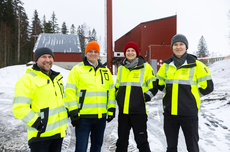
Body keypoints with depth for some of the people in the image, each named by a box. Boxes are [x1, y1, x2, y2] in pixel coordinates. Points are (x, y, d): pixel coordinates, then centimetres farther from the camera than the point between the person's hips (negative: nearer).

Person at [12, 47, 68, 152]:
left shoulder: (57, 78, 14)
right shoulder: (27, 79, -11)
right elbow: (19, 108, -17)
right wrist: (37, 123, -21)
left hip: (59, 132, 8)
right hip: (40, 135, -7)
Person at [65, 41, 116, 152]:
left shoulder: (105, 71, 12)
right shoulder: (77, 69, -3)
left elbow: (111, 90, 15)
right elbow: (70, 91, -7)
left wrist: (111, 109, 9)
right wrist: (73, 113, -11)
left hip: (101, 116, 5)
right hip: (83, 117, -4)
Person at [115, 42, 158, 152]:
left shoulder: (145, 67, -1)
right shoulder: (121, 68, 11)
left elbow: (153, 87, 2)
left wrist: (146, 97, -9)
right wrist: (118, 98, 9)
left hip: (138, 111, -4)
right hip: (123, 111, 4)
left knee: (141, 141, 3)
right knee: (121, 141, 15)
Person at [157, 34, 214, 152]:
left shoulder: (196, 65, -5)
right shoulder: (166, 65, 5)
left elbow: (207, 87, -1)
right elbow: (159, 84, 19)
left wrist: (191, 95, 3)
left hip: (189, 113, -3)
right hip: (169, 113, 3)